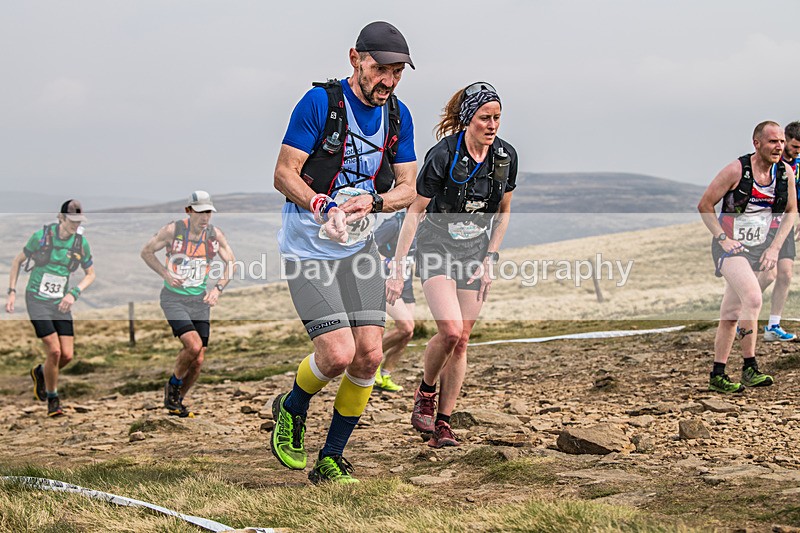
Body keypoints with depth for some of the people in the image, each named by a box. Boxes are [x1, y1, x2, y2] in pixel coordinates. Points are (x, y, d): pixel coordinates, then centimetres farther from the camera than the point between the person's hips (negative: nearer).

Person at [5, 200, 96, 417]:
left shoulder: (81, 243, -3)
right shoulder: (41, 236, -12)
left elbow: (90, 274, 10)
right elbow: (18, 261, 2)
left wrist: (74, 293, -6)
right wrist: (12, 293, -3)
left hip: (61, 304, 4)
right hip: (37, 301, -4)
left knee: (67, 355, -5)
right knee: (54, 351, -16)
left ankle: (40, 373, 29)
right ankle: (53, 399, 6)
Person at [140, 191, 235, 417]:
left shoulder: (215, 234, -2)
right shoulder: (173, 230, -12)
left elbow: (231, 263, 8)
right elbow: (146, 251, 0)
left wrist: (218, 288, -8)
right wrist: (166, 274, -12)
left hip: (200, 300, 4)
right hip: (174, 298, -4)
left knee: (198, 360, -1)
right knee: (194, 345, -24)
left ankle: (176, 402, 22)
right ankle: (173, 383, 5)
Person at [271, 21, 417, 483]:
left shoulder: (398, 116, 4)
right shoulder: (320, 103, -14)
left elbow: (407, 189, 5)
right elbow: (284, 174, -13)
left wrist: (371, 202, -17)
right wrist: (325, 208, -30)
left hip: (360, 247, 6)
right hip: (309, 249, -5)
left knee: (369, 355, -4)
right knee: (339, 354, -17)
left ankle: (330, 461, 12)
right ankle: (291, 410, 17)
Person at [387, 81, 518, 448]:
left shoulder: (506, 157, -6)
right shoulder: (443, 156, -20)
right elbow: (414, 212, -14)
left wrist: (490, 259, 1)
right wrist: (397, 269, -16)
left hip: (475, 250, 4)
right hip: (436, 248, -4)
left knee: (461, 341, 1)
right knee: (450, 329, -22)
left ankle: (443, 424, 10)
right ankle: (424, 394, 5)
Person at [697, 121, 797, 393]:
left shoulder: (786, 172, -2)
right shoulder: (736, 170, -16)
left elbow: (791, 212, 10)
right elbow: (705, 205, -7)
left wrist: (775, 248, 0)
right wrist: (723, 238, -14)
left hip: (759, 248, 5)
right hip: (730, 246, -5)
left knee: (732, 313, 10)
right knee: (752, 298, -25)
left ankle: (717, 375, 17)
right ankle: (750, 367, -18)